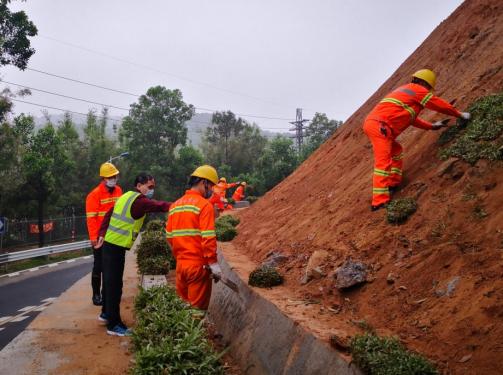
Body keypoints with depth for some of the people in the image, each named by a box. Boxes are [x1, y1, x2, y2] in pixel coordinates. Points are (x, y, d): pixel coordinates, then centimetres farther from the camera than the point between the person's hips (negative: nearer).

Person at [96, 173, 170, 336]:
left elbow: (109, 214, 17)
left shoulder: (127, 196, 13)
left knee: (110, 282, 20)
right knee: (114, 285, -4)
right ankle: (114, 325, 3)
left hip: (110, 243, 10)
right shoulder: (139, 200, -15)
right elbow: (159, 206, -25)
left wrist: (102, 234, 19)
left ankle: (106, 313, 35)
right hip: (117, 247, -9)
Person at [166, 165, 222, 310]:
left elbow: (169, 236, 12)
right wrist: (213, 262, -12)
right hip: (198, 265, -7)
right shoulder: (204, 204, -11)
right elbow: (208, 238, -17)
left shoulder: (175, 205, 10)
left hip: (180, 264, 7)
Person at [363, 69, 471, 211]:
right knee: (383, 161, -17)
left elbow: (411, 118, 40)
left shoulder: (405, 90, 34)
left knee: (396, 150, 26)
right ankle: (379, 201, -23)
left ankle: (393, 184, 20)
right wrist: (460, 114, 26)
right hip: (379, 125, -10)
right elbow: (440, 105, 12)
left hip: (372, 122, 10)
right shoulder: (418, 89, 7)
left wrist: (432, 126, 42)